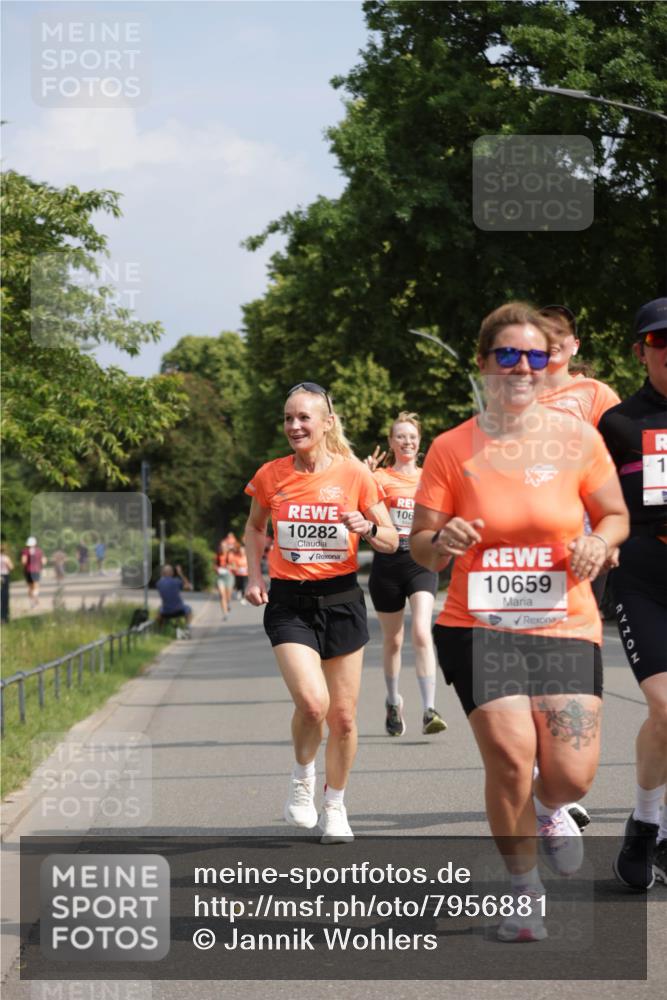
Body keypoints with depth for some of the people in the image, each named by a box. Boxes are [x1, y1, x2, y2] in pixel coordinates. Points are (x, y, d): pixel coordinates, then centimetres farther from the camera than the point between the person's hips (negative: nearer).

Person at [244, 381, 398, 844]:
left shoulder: (355, 473, -4)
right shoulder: (272, 475, -1)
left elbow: (392, 541, 3)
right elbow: (255, 528, 18)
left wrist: (366, 527, -18)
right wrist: (255, 576, 3)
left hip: (341, 599, 1)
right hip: (288, 601, 0)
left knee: (343, 717, 5)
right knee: (312, 701, -21)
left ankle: (335, 807, 26)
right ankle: (302, 778, 8)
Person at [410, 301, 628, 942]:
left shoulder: (576, 437, 1)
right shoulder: (452, 449, 0)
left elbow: (615, 515, 12)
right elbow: (419, 545, 3)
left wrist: (598, 542, -11)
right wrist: (442, 541, -20)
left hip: (565, 627, 1)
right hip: (479, 626, -1)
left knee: (572, 774, -9)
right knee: (510, 755, -17)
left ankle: (549, 809, 32)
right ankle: (523, 889, 9)